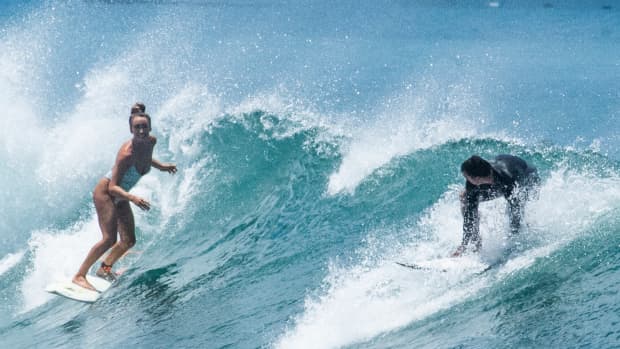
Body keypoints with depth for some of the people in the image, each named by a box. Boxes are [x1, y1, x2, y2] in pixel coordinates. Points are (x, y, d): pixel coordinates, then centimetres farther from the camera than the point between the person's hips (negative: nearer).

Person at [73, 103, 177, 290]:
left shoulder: (151, 141, -9)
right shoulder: (127, 153, -32)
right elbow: (113, 187, -30)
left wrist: (160, 166, 10)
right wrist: (132, 198, -44)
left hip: (120, 196, 8)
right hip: (104, 192, -8)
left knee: (129, 241, 6)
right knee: (109, 238, -20)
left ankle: (104, 268, 26)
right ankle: (79, 275, -14)